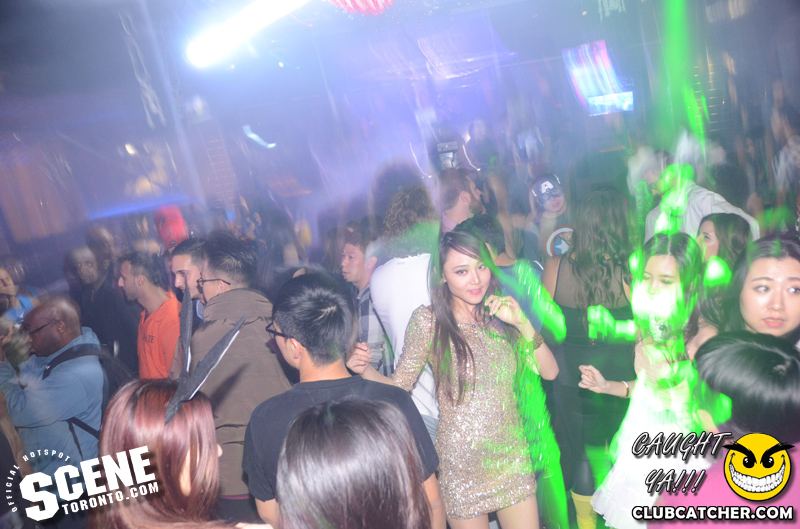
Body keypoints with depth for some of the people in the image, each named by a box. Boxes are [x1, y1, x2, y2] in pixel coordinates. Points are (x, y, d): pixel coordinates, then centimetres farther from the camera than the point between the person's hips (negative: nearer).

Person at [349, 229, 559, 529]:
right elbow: (399, 386, -6)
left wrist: (522, 323, -14)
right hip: (462, 462, -3)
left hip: (512, 456, 4)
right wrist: (364, 370, -26)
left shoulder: (500, 314, 0)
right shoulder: (428, 321, -11)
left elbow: (549, 372, 0)